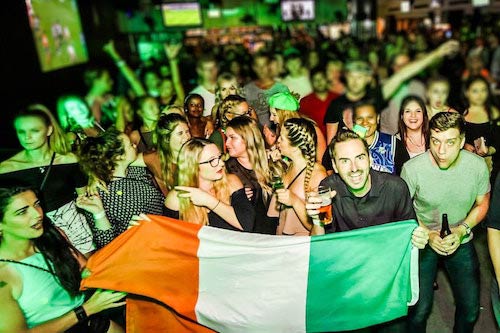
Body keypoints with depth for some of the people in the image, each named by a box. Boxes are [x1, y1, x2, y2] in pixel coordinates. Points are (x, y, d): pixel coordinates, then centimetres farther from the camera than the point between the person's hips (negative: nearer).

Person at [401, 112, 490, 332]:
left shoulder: (477, 165, -14)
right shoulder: (412, 168, -22)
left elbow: (482, 204, 2)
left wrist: (461, 231, -13)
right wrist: (428, 234, -18)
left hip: (461, 241, 3)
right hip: (423, 241, -2)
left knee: (470, 310, 8)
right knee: (420, 310, -5)